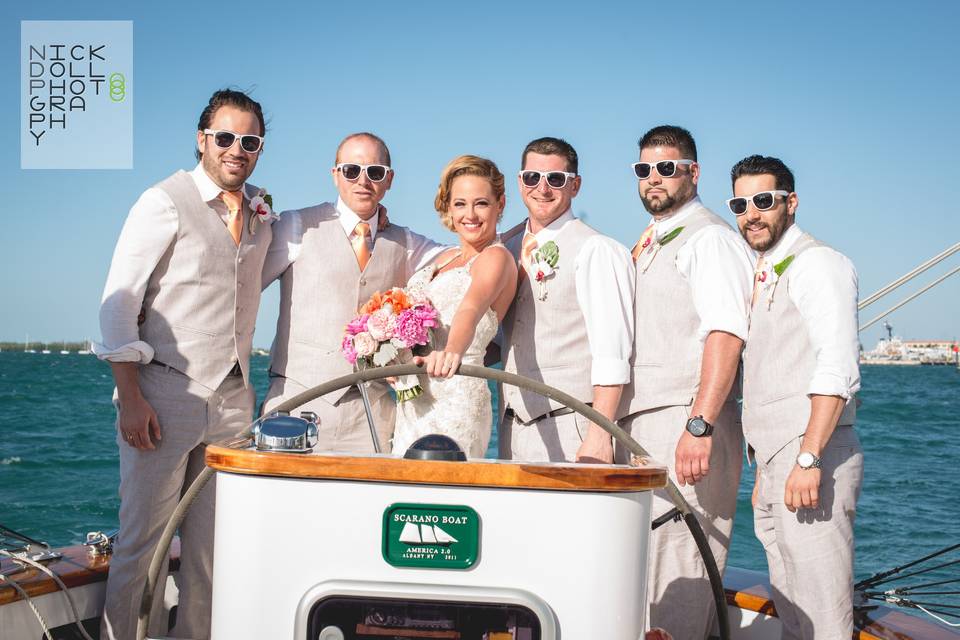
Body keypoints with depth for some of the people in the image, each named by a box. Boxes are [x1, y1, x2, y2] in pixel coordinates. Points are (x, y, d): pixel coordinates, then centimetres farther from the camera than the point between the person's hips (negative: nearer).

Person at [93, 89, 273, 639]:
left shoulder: (261, 212, 13)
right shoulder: (166, 203, -3)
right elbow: (119, 301, -7)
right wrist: (130, 397, -14)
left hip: (233, 398, 5)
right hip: (165, 392, -5)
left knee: (214, 542, 7)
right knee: (144, 537, -2)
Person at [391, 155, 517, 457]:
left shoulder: (496, 257, -8)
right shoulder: (445, 258, 16)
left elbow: (471, 309, -28)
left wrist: (452, 351, -47)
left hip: (454, 401, -8)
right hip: (414, 401, 8)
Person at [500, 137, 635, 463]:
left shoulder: (595, 250, -7)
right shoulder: (506, 246, 13)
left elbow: (612, 354, -14)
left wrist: (599, 435, -20)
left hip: (569, 431, -6)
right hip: (512, 425, 6)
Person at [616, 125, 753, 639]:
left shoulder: (709, 238, -4)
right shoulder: (647, 246, 23)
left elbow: (726, 334, -16)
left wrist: (700, 425, -25)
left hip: (686, 419, -8)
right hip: (636, 422, 8)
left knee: (676, 560, -10)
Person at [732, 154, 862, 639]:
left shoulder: (815, 263, -7)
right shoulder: (762, 276, 21)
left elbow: (837, 371, -18)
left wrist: (808, 459, -25)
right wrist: (765, 471, 18)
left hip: (811, 458, -9)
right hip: (775, 461, 9)